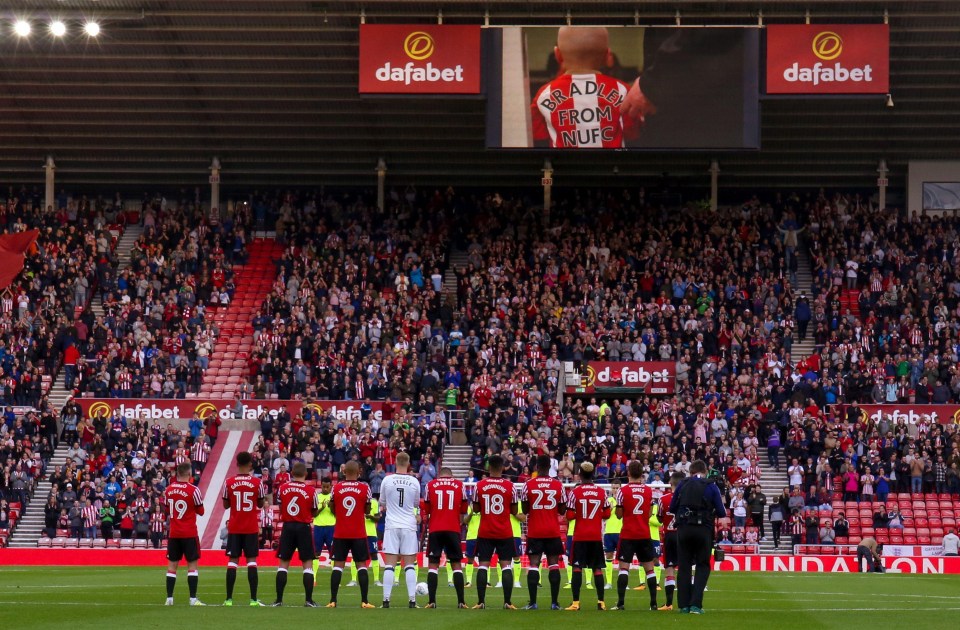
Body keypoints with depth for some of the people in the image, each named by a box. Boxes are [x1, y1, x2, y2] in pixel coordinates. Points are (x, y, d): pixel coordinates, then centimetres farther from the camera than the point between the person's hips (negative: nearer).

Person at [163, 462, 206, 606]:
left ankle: (169, 598, 5)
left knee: (172, 564, 8)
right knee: (192, 564, -1)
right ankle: (193, 599, -7)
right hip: (189, 533, -4)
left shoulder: (168, 490, 2)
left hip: (173, 533, 4)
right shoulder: (193, 490, -13)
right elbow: (201, 512, -4)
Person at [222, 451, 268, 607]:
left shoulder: (229, 483, -4)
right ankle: (253, 599, -2)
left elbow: (225, 505, 6)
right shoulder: (257, 483, -5)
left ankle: (229, 599, 0)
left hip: (234, 529, 1)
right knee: (251, 560, 2)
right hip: (251, 528, -1)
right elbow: (261, 505, 4)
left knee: (232, 560, 4)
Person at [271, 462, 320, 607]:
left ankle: (279, 599, 4)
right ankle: (309, 600, -3)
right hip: (303, 527, -2)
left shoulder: (282, 488, -1)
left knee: (283, 562, 8)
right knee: (307, 563, 3)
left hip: (287, 527, 2)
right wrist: (323, 507, 21)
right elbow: (314, 513, 2)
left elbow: (280, 508, 8)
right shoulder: (311, 491, -6)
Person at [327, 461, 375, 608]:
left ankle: (333, 600, 0)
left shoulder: (336, 488, -3)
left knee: (338, 564, 5)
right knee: (361, 564, 4)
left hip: (340, 533, 1)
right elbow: (367, 510, 2)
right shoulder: (365, 488, -6)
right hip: (359, 534, -1)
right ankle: (364, 601, -1)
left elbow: (332, 510, 7)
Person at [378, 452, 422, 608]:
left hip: (391, 526, -1)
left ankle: (386, 600, -5)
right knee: (410, 565, 4)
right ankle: (412, 600, -2)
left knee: (389, 564, 0)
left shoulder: (387, 481, -4)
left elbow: (382, 504, 10)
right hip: (409, 525, 1)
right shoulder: (414, 482, -2)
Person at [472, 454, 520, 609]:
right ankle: (507, 602, -5)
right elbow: (514, 510, 1)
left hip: (485, 532, 1)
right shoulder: (509, 486, -5)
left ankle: (481, 601, -3)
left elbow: (475, 509, 5)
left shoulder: (480, 485, -3)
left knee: (483, 565, 3)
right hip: (505, 532, -1)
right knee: (506, 565, 2)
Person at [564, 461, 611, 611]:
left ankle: (576, 602, -6)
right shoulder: (601, 492, 1)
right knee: (598, 569, 7)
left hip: (580, 536, -2)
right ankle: (601, 602, 2)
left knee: (577, 568, 0)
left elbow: (570, 516, -9)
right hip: (597, 535, 2)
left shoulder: (575, 492, -7)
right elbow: (607, 514, 4)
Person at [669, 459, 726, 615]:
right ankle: (695, 603, -4)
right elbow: (721, 512, -2)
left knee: (684, 566, 10)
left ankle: (684, 604, 8)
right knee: (703, 567, 8)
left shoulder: (683, 485, 5)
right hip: (704, 530, -2)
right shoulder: (711, 487, -1)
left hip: (684, 529, 2)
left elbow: (672, 507, 8)